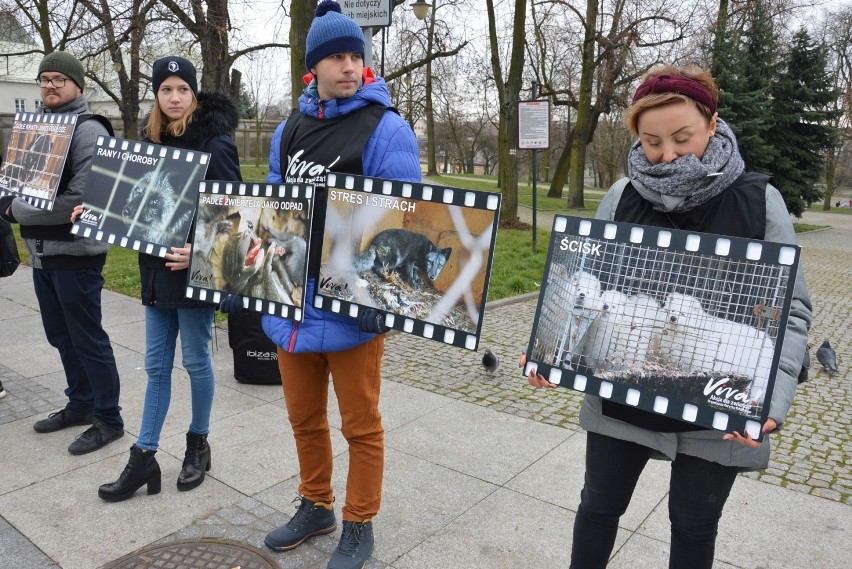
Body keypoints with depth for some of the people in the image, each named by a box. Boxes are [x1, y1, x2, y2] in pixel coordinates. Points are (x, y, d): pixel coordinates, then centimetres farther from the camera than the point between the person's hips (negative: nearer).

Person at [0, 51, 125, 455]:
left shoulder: (89, 130, -12)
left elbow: (78, 199, -20)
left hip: (74, 253, -8)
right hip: (41, 252, 8)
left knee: (87, 338, 0)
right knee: (61, 336, 17)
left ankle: (108, 418, 13)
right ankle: (81, 403, 33)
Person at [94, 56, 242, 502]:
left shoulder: (215, 143, -10)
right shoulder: (154, 140, 11)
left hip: (195, 271, -6)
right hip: (157, 269, 7)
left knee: (196, 361, 7)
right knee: (157, 365, 11)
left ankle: (198, 445, 27)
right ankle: (144, 457, 21)